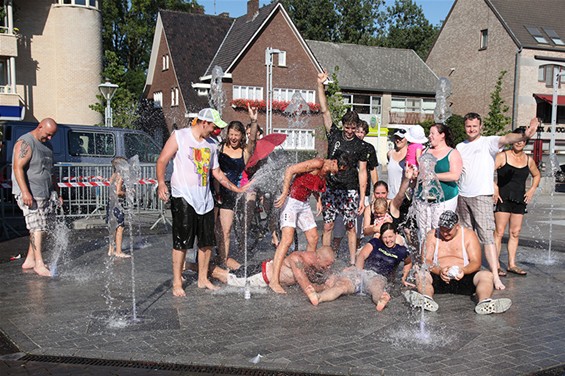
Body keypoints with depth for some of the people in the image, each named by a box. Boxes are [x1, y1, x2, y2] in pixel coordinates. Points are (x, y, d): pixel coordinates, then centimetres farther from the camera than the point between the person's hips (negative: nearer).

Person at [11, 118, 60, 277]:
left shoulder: (47, 144, 17)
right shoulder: (25, 143, -11)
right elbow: (18, 168, -19)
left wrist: (55, 190, 23)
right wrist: (25, 192, -26)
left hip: (45, 193, 9)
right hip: (29, 194, -9)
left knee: (43, 227, 7)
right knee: (37, 227, -11)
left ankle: (30, 260, 15)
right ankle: (39, 264, -8)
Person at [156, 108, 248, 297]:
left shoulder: (211, 144, 16)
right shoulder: (179, 136, -2)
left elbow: (217, 173, 23)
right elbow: (162, 160, -5)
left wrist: (237, 189, 19)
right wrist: (161, 183, -19)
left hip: (205, 199, 6)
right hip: (183, 197, -6)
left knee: (207, 242, 9)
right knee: (181, 242, -6)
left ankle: (203, 279, 23)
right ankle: (177, 283, 4)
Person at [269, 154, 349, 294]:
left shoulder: (326, 172, 10)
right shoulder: (317, 164, -17)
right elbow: (290, 170, -23)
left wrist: (318, 200, 11)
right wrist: (284, 193, -26)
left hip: (304, 204, 9)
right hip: (291, 200, -9)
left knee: (313, 238, 6)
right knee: (287, 239, -18)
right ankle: (274, 280, -20)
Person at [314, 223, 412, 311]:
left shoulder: (401, 251, 19)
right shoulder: (375, 243, 19)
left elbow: (408, 263, 40)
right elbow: (362, 256, 6)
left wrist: (403, 278, 26)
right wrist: (358, 271, -10)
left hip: (378, 276, -1)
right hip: (361, 271, 1)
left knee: (376, 288, -43)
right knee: (341, 284, -34)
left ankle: (381, 301, -79)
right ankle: (317, 297, -62)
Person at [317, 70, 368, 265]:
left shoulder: (360, 146, 1)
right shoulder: (334, 135, 4)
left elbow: (362, 172, 0)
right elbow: (324, 110, -2)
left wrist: (362, 197, -6)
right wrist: (320, 85, -9)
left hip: (350, 190, -1)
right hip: (330, 188, 2)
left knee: (350, 227, 2)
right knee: (327, 226, 3)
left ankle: (352, 262, 11)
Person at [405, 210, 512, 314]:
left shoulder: (468, 235, 6)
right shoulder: (432, 235, 7)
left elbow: (476, 263, -2)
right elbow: (426, 260, -3)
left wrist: (463, 270, -24)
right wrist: (439, 271, -24)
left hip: (464, 278, 0)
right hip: (439, 279, 0)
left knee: (487, 275, -26)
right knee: (420, 274, -29)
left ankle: (484, 302, -54)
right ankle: (428, 300, -57)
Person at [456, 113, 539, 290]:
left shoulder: (488, 142, -3)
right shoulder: (460, 147, 14)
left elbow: (505, 139, -24)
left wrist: (523, 136, -44)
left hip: (482, 196, -5)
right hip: (462, 196, 5)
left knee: (487, 235, -12)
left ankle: (495, 276, -12)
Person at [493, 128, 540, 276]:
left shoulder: (529, 160, 10)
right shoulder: (502, 156, -5)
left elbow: (536, 175, 27)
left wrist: (532, 190, 13)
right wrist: (494, 189, -16)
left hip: (520, 200, 5)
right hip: (503, 199, -5)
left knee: (515, 233, 8)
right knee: (499, 232, -6)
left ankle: (512, 265, 16)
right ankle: (495, 265, -3)